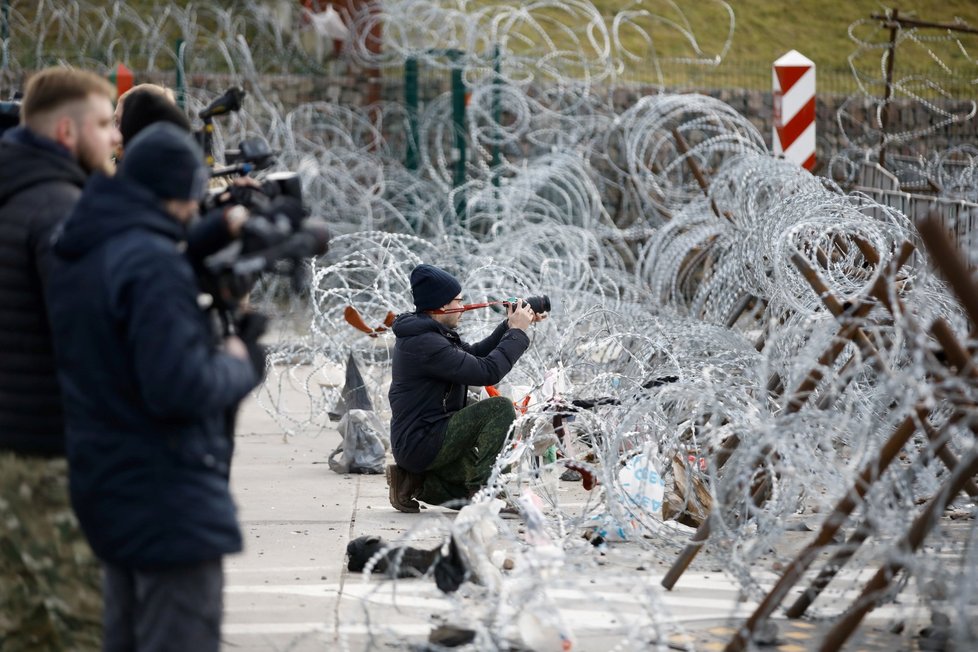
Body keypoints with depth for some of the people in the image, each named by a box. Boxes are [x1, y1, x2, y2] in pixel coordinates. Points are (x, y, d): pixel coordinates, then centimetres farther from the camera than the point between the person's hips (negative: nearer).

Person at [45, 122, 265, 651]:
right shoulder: (153, 264, -20)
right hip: (168, 498, -9)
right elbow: (181, 386, -25)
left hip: (108, 486, 9)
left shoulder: (74, 260, 9)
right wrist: (239, 364, -6)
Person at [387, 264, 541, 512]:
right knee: (500, 407, -19)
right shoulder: (424, 343, -21)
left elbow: (475, 354, 23)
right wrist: (517, 332, -12)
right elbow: (487, 371, -23)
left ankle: (415, 482, 11)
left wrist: (510, 327, 12)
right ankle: (483, 489, -17)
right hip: (421, 443, -10)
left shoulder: (424, 334, 12)